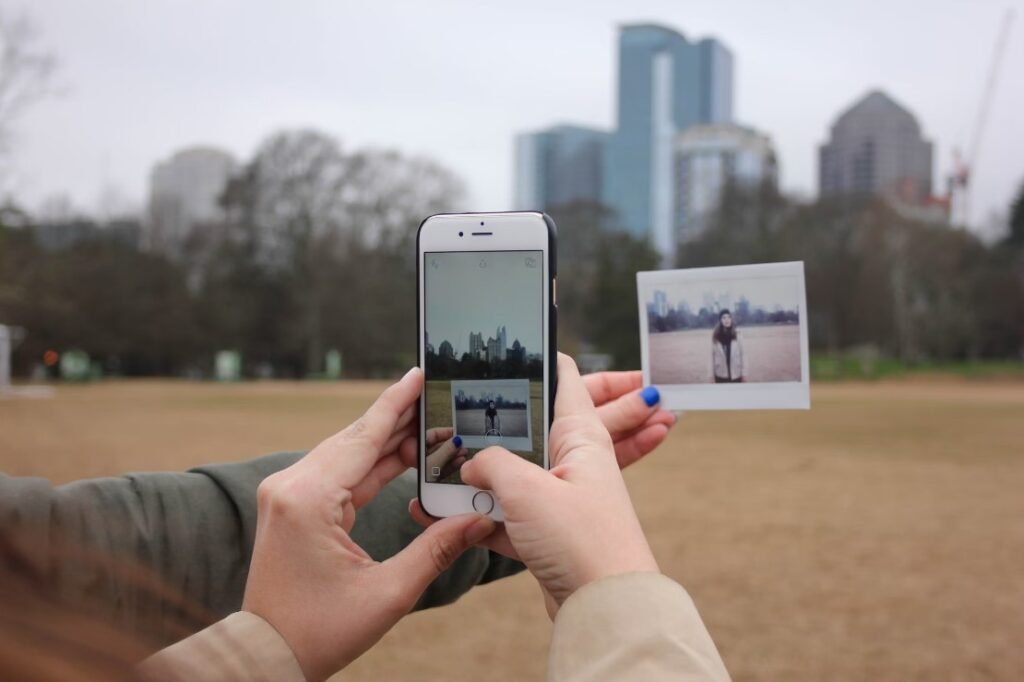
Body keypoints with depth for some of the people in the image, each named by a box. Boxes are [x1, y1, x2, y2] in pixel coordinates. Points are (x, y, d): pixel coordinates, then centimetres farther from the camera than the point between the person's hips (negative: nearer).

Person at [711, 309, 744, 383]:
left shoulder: (737, 335, -2)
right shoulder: (716, 336, 0)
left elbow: (742, 354, 1)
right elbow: (713, 354, 2)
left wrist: (743, 373, -1)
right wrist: (712, 373, 2)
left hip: (735, 373, 0)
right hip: (721, 374, 0)